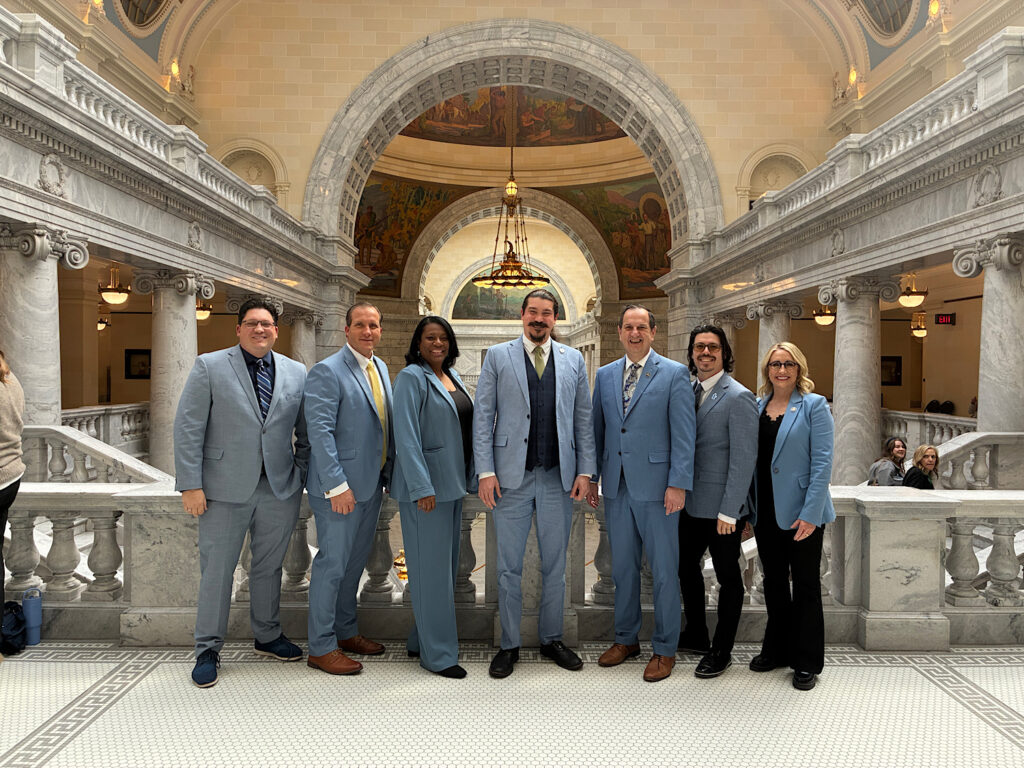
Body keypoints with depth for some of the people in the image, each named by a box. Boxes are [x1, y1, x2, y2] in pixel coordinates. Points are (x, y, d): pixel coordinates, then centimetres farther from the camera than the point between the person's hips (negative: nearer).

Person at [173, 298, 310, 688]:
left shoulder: (296, 373, 8)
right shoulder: (209, 366, 0)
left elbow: (306, 433, 12)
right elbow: (188, 428, -5)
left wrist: (304, 476, 5)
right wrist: (191, 484, -10)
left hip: (281, 489, 3)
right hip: (225, 490, -3)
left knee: (269, 567, 15)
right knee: (217, 571, 5)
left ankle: (268, 636, 33)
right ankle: (207, 650, 21)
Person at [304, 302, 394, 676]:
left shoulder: (380, 367, 11)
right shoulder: (327, 371, -13)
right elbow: (320, 432, -19)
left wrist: (391, 472, 13)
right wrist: (337, 486, -22)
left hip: (372, 482, 8)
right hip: (341, 487, -8)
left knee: (355, 561, 18)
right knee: (333, 564, 1)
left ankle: (345, 631, 33)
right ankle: (321, 648, 15)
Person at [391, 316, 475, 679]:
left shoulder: (452, 376, 13)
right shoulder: (411, 378, -11)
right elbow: (406, 436, -18)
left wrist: (471, 475, 14)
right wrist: (422, 488, -22)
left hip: (452, 483, 9)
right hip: (425, 486, -9)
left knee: (446, 564, 14)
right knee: (431, 567, -2)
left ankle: (421, 640, 28)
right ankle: (437, 653, 9)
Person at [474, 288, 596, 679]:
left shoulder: (573, 360, 9)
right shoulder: (498, 356, 4)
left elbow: (583, 419, 8)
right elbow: (483, 416, 0)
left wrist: (585, 470, 1)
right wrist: (486, 471, -8)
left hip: (558, 478, 2)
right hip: (512, 476, -2)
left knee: (555, 565, 12)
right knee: (509, 566, 7)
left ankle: (551, 639, 28)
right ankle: (509, 644, 22)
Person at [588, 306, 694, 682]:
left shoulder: (674, 374, -4)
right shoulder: (605, 375, 10)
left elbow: (683, 435, -8)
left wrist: (678, 484, -13)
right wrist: (591, 476, 10)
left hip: (655, 486, -4)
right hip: (616, 485, 5)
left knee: (664, 570, 5)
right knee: (622, 566, 15)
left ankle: (665, 649, 19)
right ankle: (626, 638, 31)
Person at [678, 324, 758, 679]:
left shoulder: (739, 397, -14)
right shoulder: (690, 392, 9)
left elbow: (743, 459, -17)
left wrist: (729, 511, -18)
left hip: (723, 509, -7)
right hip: (692, 504, 8)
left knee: (728, 578, 8)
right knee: (687, 568, 18)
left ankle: (721, 651, 23)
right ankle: (696, 635, 37)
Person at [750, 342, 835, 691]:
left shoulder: (814, 405, -7)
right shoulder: (757, 406, 8)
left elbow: (822, 463, -12)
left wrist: (810, 513, -19)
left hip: (800, 514, -5)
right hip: (766, 513, 5)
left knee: (805, 585, 6)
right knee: (774, 582, 16)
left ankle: (807, 662, 20)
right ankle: (777, 649, 32)